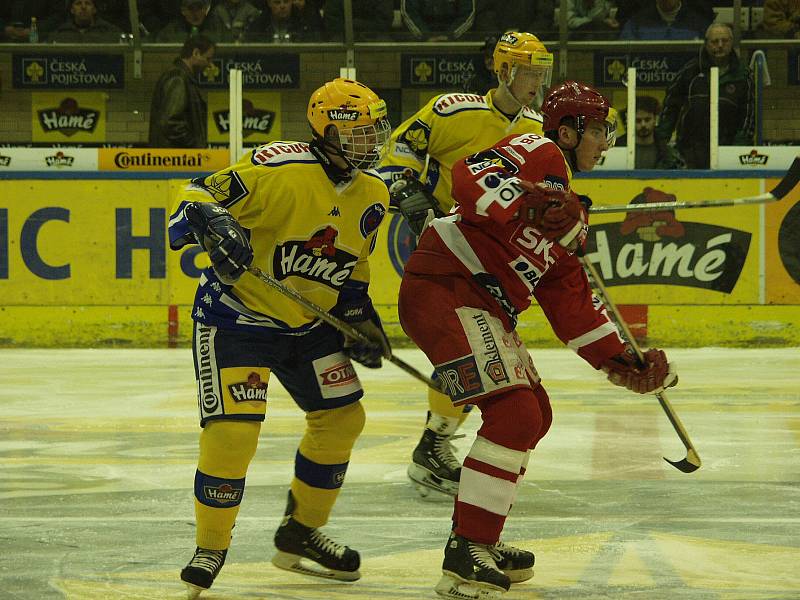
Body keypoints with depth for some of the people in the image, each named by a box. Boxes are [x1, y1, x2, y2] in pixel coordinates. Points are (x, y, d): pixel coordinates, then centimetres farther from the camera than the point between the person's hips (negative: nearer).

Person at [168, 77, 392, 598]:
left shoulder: (372, 196, 1)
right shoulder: (278, 169, -23)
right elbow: (199, 196, -19)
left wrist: (360, 317, 4)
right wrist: (212, 224, -40)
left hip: (308, 321, 8)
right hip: (238, 314, -7)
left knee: (342, 418, 9)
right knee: (232, 430, -17)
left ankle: (300, 535, 27)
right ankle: (210, 550, 1)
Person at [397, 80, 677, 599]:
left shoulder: (569, 202, 23)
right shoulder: (538, 155, -5)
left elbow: (572, 300, 21)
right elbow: (471, 178, -24)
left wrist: (620, 360, 15)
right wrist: (530, 203, -38)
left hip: (486, 306, 11)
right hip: (444, 289, -11)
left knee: (534, 413, 20)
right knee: (514, 414, -18)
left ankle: (479, 540, 29)